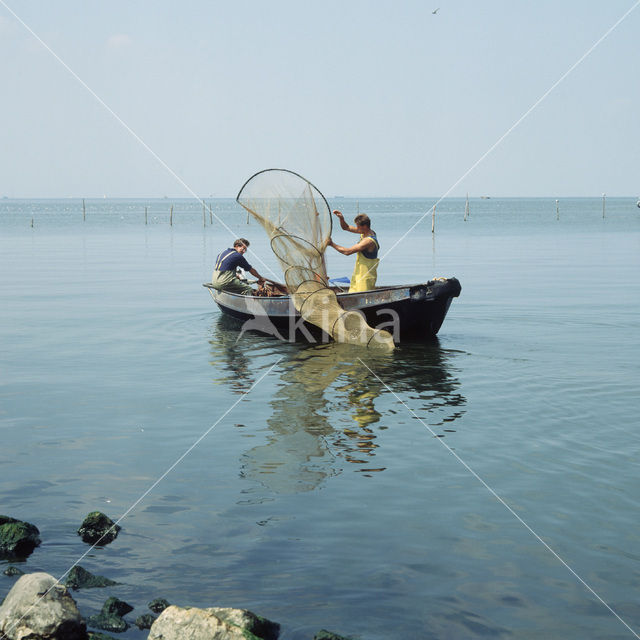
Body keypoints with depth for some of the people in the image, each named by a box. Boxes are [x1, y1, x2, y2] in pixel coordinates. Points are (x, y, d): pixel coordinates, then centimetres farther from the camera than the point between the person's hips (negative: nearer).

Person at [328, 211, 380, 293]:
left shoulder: (369, 241, -25)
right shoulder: (367, 232, 4)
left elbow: (347, 252, -25)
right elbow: (346, 227, 14)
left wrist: (332, 244, -15)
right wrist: (341, 218, -6)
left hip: (366, 276, -10)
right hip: (358, 274, 10)